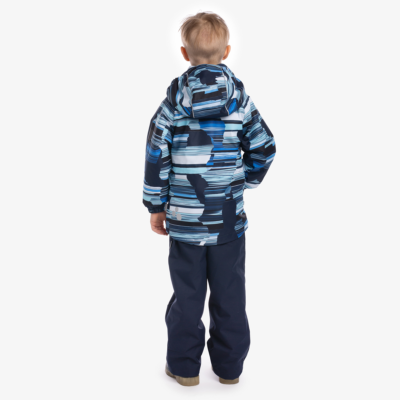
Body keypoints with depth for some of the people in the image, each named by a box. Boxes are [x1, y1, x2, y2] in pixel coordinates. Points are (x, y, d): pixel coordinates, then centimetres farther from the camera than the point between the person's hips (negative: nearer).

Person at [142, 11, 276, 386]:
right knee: (229, 293, 13)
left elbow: (156, 158, -6)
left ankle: (184, 365, 23)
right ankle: (229, 365, 25)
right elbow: (264, 147, 0)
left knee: (187, 294, 12)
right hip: (229, 218, 1)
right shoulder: (240, 99, -4)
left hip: (184, 216, -1)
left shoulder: (173, 103, -7)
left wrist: (155, 206, 4)